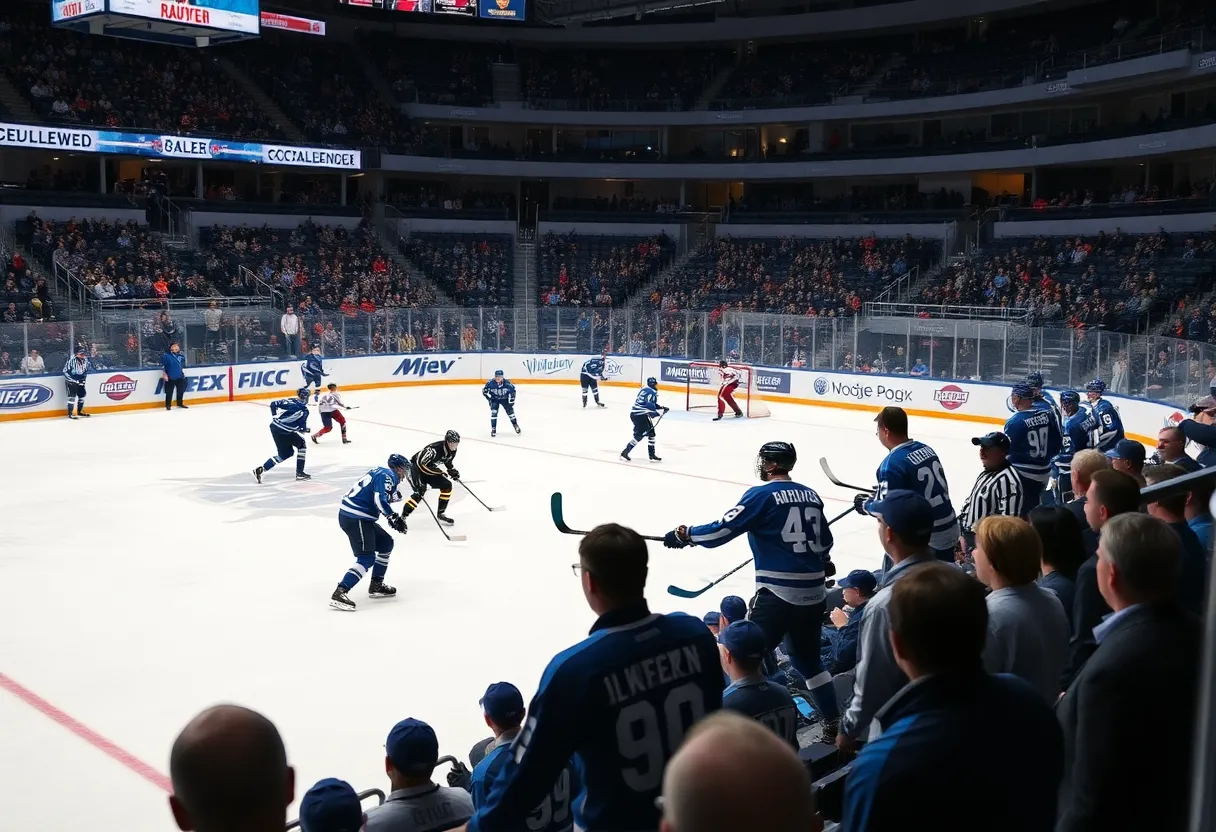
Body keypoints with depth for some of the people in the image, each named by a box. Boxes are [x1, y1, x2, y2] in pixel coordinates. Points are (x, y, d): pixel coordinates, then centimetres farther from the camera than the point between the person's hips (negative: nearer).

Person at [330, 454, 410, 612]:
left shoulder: (379, 473, 21)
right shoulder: (387, 475, -8)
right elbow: (380, 500, -20)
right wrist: (394, 517, -15)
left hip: (356, 516, 10)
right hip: (355, 518, -10)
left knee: (386, 543, 20)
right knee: (367, 558, -14)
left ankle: (376, 585, 24)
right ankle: (339, 594, -22)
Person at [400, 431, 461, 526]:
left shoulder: (452, 450, -8)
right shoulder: (434, 449, -34)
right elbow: (420, 463, -32)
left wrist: (452, 470, 0)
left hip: (429, 469, 8)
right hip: (415, 467, -8)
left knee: (447, 485, 2)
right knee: (419, 493, -23)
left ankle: (441, 513, 15)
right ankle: (402, 517, -17)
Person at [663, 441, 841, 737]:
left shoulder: (762, 495, -9)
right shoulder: (810, 495, 11)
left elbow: (724, 530, -13)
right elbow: (824, 541, 22)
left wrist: (685, 535, 0)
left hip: (777, 593, -7)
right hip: (813, 593, 7)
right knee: (808, 659, 21)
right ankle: (834, 723, 24)